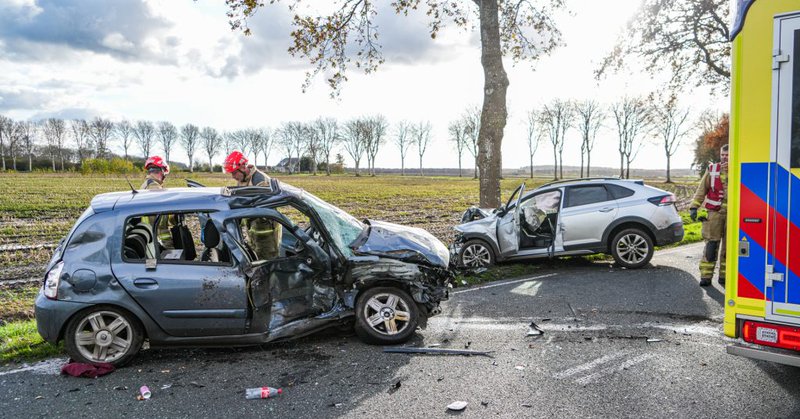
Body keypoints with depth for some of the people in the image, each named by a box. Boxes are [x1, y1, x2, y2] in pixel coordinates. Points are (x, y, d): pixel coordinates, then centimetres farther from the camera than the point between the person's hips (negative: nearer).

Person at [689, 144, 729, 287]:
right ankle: (706, 276, 1)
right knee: (711, 245, -3)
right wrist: (694, 207, 1)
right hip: (714, 212, 0)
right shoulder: (712, 169, 6)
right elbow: (702, 189, 6)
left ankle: (724, 275, 16)